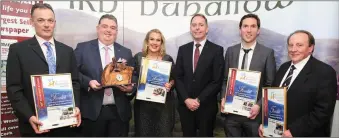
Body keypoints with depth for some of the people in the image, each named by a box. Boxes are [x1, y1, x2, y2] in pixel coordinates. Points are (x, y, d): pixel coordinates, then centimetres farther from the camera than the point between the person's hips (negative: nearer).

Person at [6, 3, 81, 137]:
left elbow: (74, 82, 8)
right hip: (36, 123, -3)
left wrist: (76, 106, -6)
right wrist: (29, 117, -15)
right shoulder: (18, 49, -1)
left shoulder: (67, 51, 9)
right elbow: (14, 88, -5)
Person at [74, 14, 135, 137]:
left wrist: (131, 87, -8)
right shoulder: (83, 48, 4)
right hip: (93, 111, -2)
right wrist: (88, 82, -16)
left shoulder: (126, 52, 11)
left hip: (119, 111, 3)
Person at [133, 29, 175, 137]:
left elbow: (174, 79, 7)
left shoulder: (168, 59, 2)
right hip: (143, 103, 0)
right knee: (143, 132, 10)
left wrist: (170, 84, -12)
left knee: (164, 132, 7)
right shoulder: (138, 57, 3)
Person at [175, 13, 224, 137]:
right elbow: (178, 77, 3)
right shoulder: (183, 49, 6)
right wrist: (186, 99, -9)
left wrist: (199, 100, -13)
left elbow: (217, 81, -9)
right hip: (185, 105, 3)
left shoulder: (216, 50, -5)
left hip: (206, 106, -2)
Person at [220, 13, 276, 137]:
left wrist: (259, 105, -14)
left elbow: (270, 85, -4)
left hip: (253, 112, -2)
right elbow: (225, 79, 8)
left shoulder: (267, 53, -5)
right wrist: (223, 98, -6)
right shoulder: (230, 51, 4)